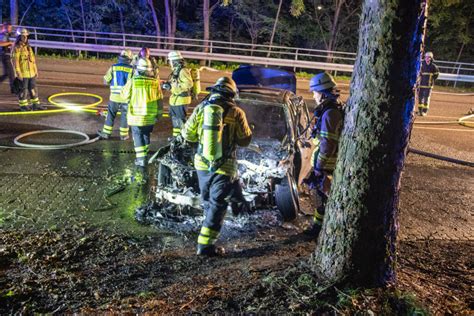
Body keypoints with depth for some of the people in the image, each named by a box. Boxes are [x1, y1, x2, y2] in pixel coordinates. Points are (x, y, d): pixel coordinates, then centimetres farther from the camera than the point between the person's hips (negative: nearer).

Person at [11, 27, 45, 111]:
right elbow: (15, 61, -14)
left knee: (33, 89, 11)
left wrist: (36, 71, 14)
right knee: (23, 90, 0)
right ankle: (23, 106, 10)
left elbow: (33, 60, 16)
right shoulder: (16, 48, -9)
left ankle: (36, 104, 18)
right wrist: (18, 74, -18)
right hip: (23, 74, -7)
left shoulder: (28, 47, 13)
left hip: (31, 73, 7)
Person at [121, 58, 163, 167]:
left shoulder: (132, 81, -11)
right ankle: (144, 155, 30)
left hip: (136, 115, -3)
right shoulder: (155, 81, -3)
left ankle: (141, 159, 1)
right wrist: (159, 113, 15)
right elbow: (159, 99, 3)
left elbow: (124, 95, 1)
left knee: (138, 137, 5)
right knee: (146, 135, 19)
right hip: (150, 116, 3)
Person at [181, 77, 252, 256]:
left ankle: (210, 227, 45)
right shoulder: (235, 112, -9)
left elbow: (187, 134, 5)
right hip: (224, 167, -4)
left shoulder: (201, 108, 0)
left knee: (207, 200, 24)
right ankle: (205, 245, 1)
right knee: (217, 205, 3)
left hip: (202, 164, 4)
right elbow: (245, 140, -2)